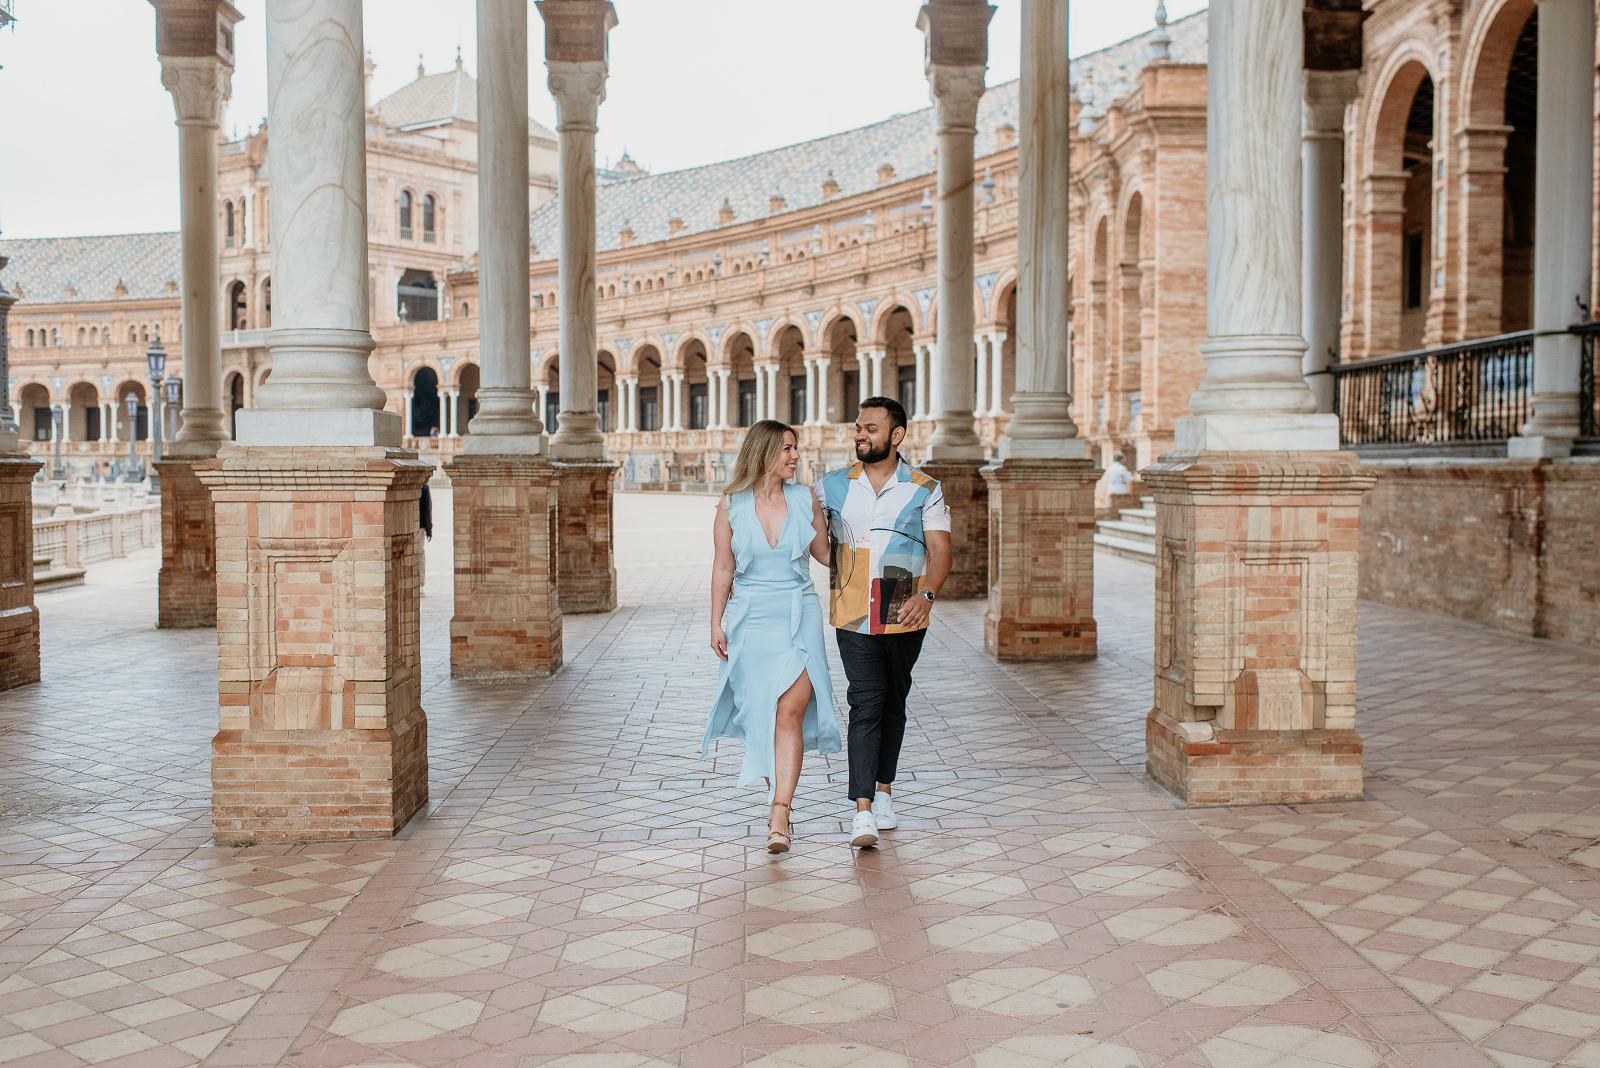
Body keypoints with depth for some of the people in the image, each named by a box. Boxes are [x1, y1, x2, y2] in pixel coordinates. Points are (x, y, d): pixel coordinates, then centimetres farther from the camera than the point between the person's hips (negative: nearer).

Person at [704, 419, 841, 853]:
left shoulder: (804, 500, 3)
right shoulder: (732, 505, 0)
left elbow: (826, 553, 15)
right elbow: (723, 568, 5)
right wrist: (716, 623, 4)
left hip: (799, 614, 0)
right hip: (752, 618, 0)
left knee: (790, 710, -11)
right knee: (762, 712, 5)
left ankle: (779, 815, -13)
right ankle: (780, 794, 31)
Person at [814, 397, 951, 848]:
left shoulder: (924, 490, 1)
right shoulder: (831, 486, 6)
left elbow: (940, 550, -5)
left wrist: (926, 595, -22)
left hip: (905, 616, 1)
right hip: (854, 616, -1)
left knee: (893, 703, 13)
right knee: (866, 703, -12)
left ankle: (883, 790, 30)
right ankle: (862, 810, -15)